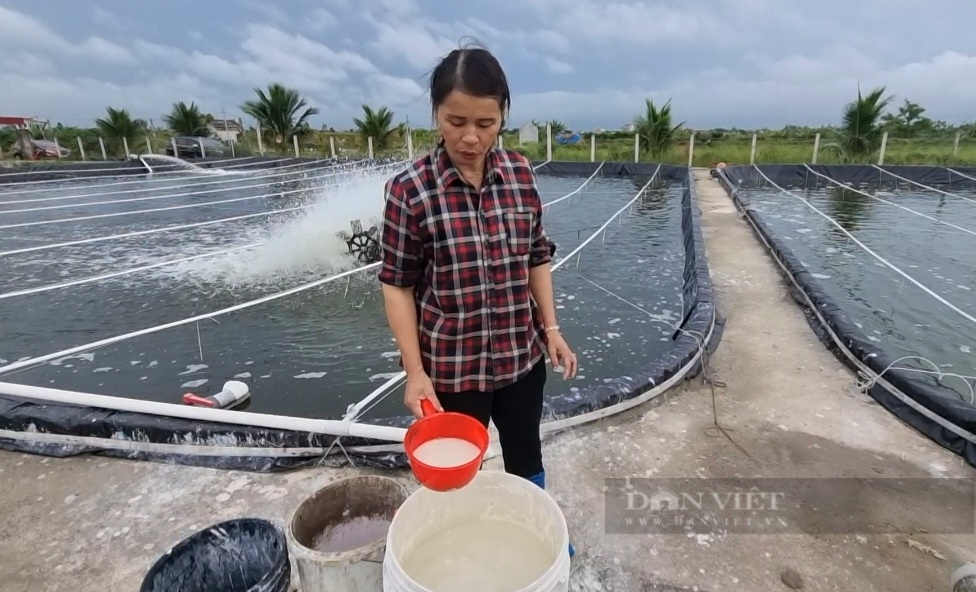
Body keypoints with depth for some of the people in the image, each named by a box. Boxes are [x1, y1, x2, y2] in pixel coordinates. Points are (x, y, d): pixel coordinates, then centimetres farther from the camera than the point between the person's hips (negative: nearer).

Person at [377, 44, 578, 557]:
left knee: (526, 458, 25)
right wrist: (415, 372, -13)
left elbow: (537, 258, 6)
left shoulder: (520, 174, -4)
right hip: (452, 365, -3)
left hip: (521, 354, 4)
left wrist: (551, 329, 3)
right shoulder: (409, 189, -15)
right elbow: (397, 284, -10)